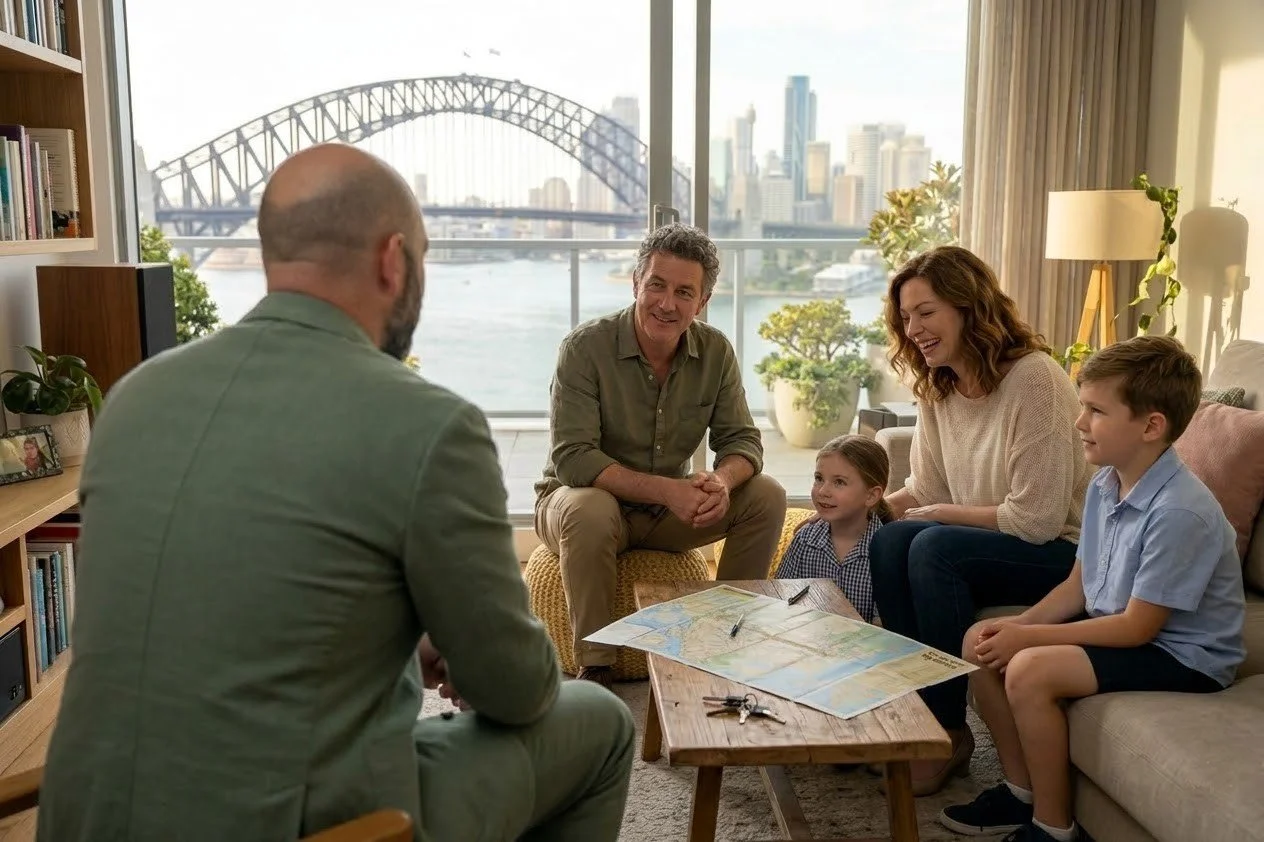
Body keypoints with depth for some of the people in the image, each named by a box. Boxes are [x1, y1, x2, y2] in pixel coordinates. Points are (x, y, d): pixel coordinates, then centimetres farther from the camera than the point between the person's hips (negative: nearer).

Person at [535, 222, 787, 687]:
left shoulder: (715, 351, -6)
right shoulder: (585, 347, -20)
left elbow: (742, 439, -5)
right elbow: (573, 459, -26)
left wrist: (721, 481, -30)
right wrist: (666, 489, -35)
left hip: (669, 507, 4)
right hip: (576, 498, -4)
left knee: (767, 496, -14)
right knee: (589, 510, -38)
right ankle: (594, 667, -22)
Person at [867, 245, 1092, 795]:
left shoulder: (1033, 379, -21)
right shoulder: (937, 389, 3)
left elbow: (1036, 519, -23)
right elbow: (925, 492, 6)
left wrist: (940, 514, -12)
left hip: (1066, 552, -7)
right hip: (995, 543, 7)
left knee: (934, 548, -27)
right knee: (889, 542, -16)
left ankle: (948, 735, -12)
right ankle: (920, 716, -8)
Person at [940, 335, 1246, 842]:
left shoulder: (1180, 512, -27)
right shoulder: (1106, 485, -1)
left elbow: (1137, 627, -24)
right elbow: (1078, 587, 6)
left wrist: (1028, 637, -21)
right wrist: (1017, 626, -10)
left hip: (1182, 655, -9)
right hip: (1118, 626, 9)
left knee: (1030, 671, -27)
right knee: (981, 643, 2)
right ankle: (1021, 789, 16)